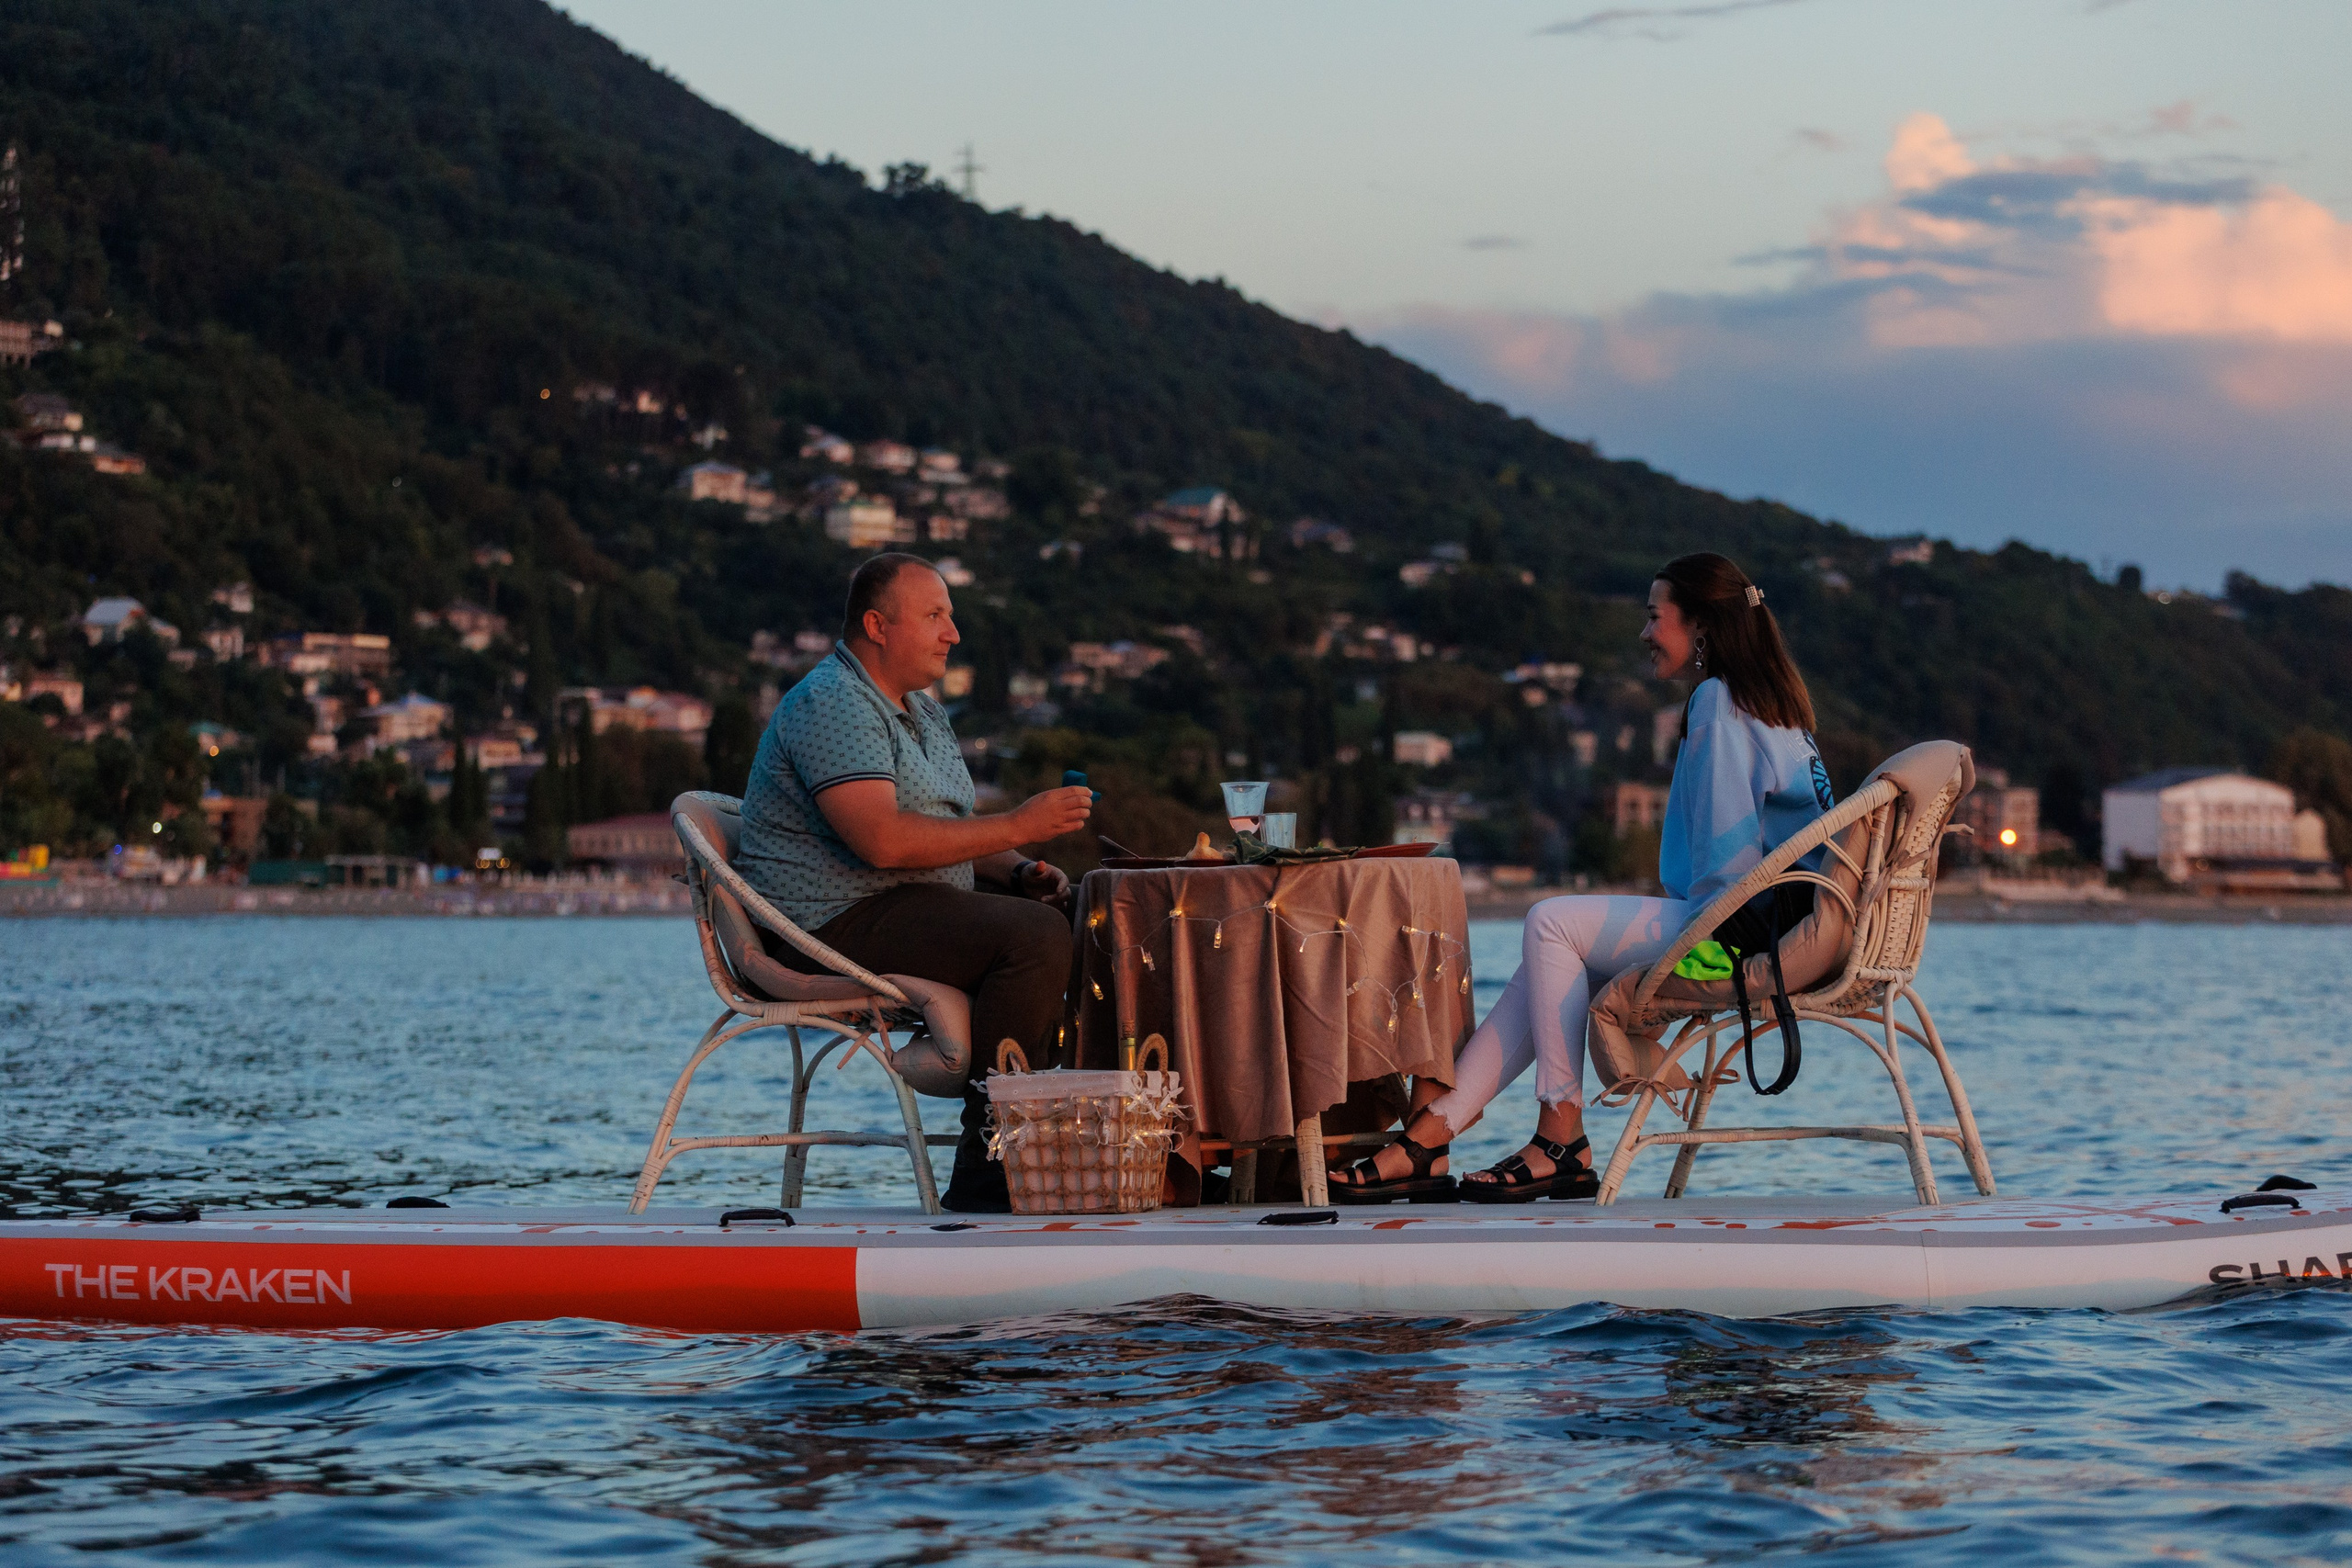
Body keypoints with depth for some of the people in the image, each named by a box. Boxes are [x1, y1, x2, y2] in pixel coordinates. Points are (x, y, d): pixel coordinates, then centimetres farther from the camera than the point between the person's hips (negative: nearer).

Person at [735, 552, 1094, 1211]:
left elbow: (948, 833, 23)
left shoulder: (922, 709, 20)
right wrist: (1016, 827, -21)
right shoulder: (831, 705, -14)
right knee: (1035, 936, -27)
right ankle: (986, 1176, -28)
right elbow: (882, 839, -26)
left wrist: (1019, 870, 2)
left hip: (917, 904, 10)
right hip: (836, 923, -10)